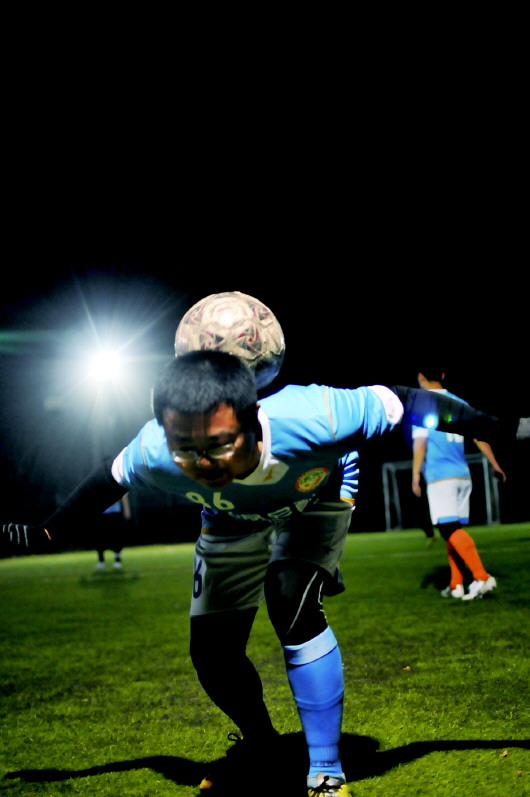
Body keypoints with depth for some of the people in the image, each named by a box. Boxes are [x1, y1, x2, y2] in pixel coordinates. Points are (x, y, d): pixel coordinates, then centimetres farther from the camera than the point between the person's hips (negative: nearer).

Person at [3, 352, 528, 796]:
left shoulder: (310, 417, -46)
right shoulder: (154, 453, -36)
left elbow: (401, 403, -30)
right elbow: (110, 479, -11)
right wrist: (47, 532, 2)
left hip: (315, 499, -3)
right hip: (233, 519, 3)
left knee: (291, 605, -28)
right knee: (212, 653, -2)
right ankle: (265, 754, 29)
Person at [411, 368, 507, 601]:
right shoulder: (458, 403, 14)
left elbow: (420, 442, -10)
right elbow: (479, 436, 13)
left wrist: (415, 475, -7)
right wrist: (495, 465, 18)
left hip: (439, 476, -6)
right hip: (463, 475, 7)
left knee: (450, 529, -11)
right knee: (453, 530, 12)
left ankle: (481, 577, -24)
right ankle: (456, 585, 11)